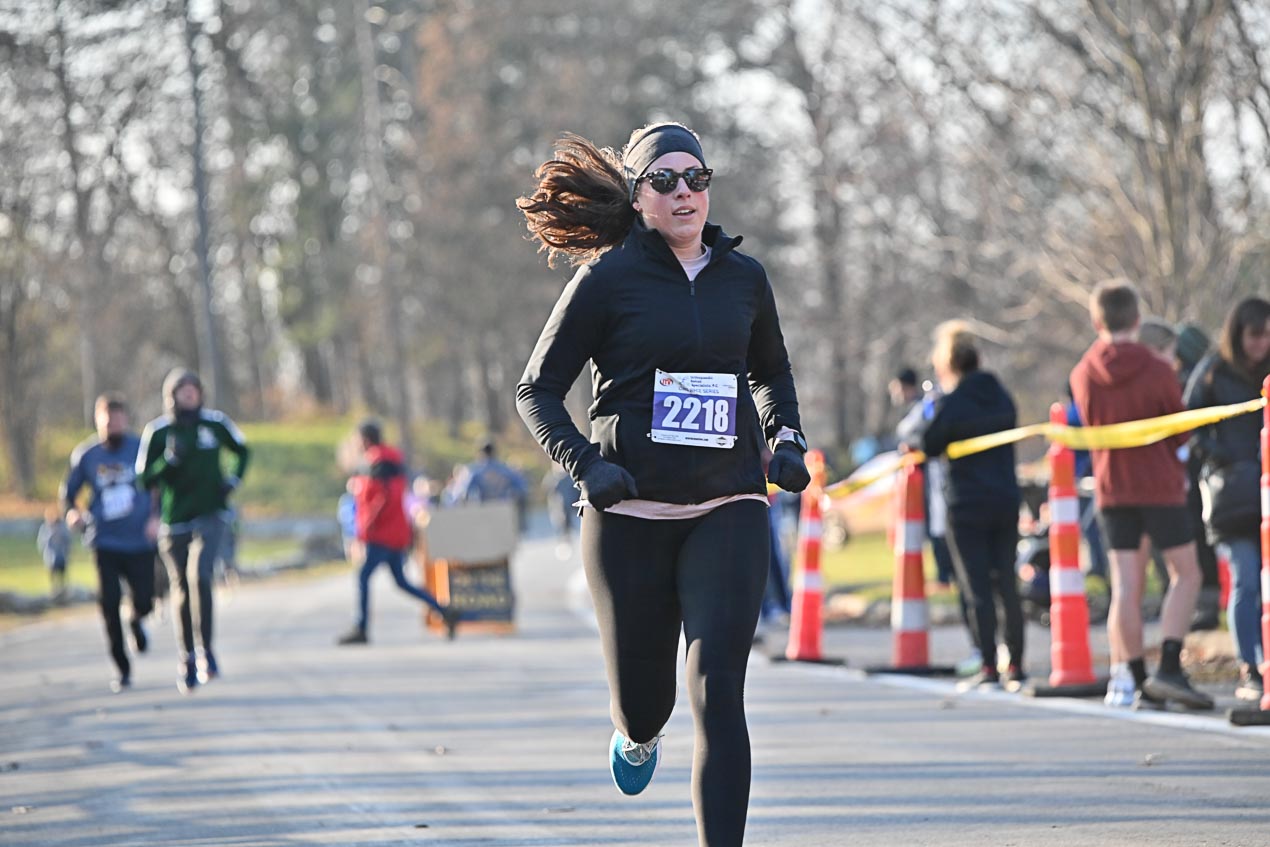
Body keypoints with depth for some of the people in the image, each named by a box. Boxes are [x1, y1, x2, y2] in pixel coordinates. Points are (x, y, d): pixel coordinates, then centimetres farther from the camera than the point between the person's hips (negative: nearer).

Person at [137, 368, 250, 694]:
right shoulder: (157, 431, -3)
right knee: (182, 592, 8)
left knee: (199, 576, -23)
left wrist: (234, 481, 4)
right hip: (174, 522, 1)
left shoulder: (216, 422, 1)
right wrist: (171, 459, -18)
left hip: (210, 517, -1)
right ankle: (187, 660, 22)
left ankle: (206, 650, -16)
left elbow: (242, 450, 19)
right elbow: (145, 480, -3)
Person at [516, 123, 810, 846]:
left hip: (728, 512, 1)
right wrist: (586, 464, -13)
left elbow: (772, 373, 28)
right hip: (631, 516, -1)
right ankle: (640, 733, 47)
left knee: (718, 691, -14)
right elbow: (537, 391, 2)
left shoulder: (743, 277, 9)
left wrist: (786, 438, 10)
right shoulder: (607, 280, -2)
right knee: (643, 699, 8)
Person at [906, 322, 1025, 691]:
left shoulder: (951, 403, -11)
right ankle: (1015, 666, 8)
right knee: (1006, 584, 9)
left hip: (967, 505, -5)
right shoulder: (1002, 397, 9)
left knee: (977, 590, -2)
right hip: (1006, 501, 6)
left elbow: (928, 446, -7)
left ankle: (989, 667, -4)